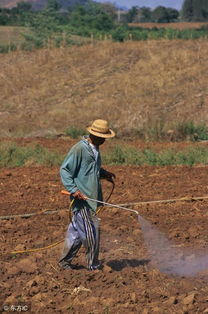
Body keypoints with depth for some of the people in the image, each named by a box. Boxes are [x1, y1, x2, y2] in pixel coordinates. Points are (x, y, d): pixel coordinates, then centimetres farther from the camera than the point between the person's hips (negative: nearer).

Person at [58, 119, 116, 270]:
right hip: (81, 197, -9)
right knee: (91, 231, -6)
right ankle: (94, 265, 5)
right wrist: (73, 189, -22)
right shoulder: (79, 149, -15)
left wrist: (104, 174, 11)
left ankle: (65, 261, 23)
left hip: (91, 197, 9)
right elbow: (64, 170, -14)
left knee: (77, 230, 14)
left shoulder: (94, 149, 14)